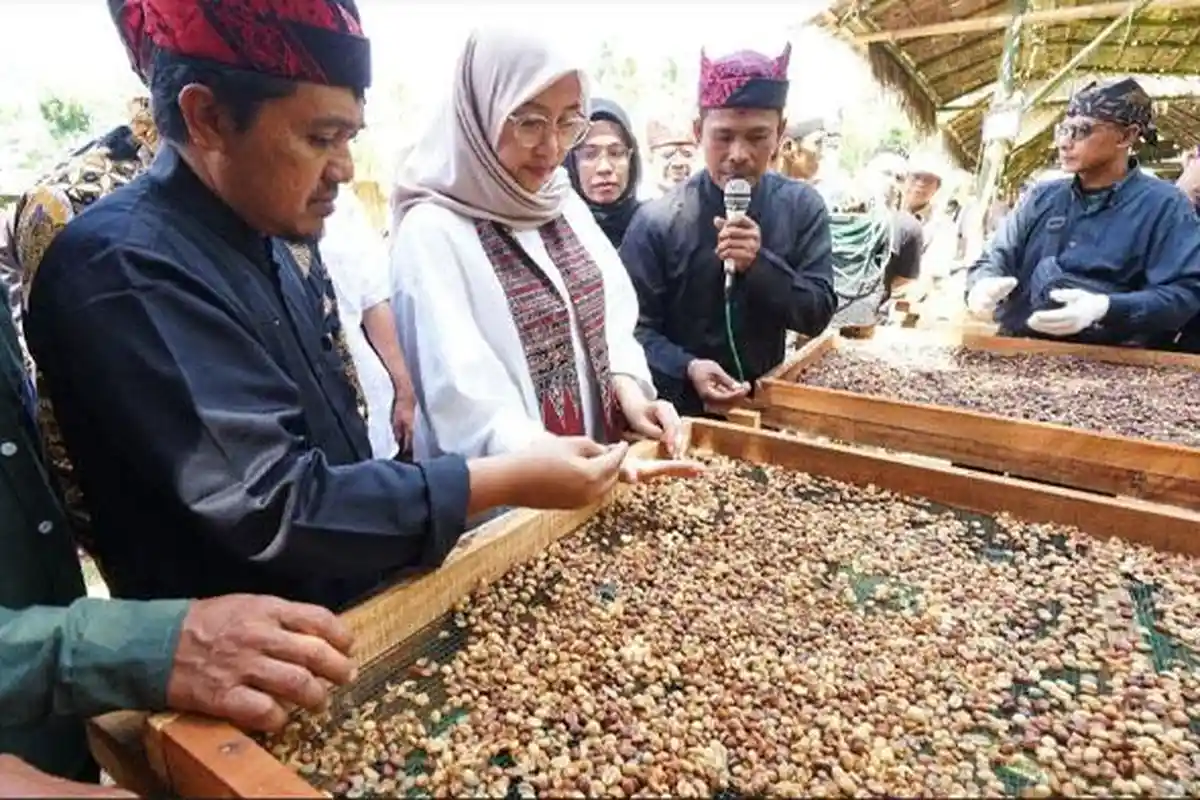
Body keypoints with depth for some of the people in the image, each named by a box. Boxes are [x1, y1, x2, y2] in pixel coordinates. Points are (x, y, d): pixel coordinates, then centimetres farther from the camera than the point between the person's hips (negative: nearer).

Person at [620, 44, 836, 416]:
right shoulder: (657, 221, -13)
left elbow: (818, 315, -7)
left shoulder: (803, 207, -4)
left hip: (765, 401, 3)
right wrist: (686, 368, -29)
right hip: (682, 408, -3)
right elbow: (636, 327, -11)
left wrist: (760, 264, -23)